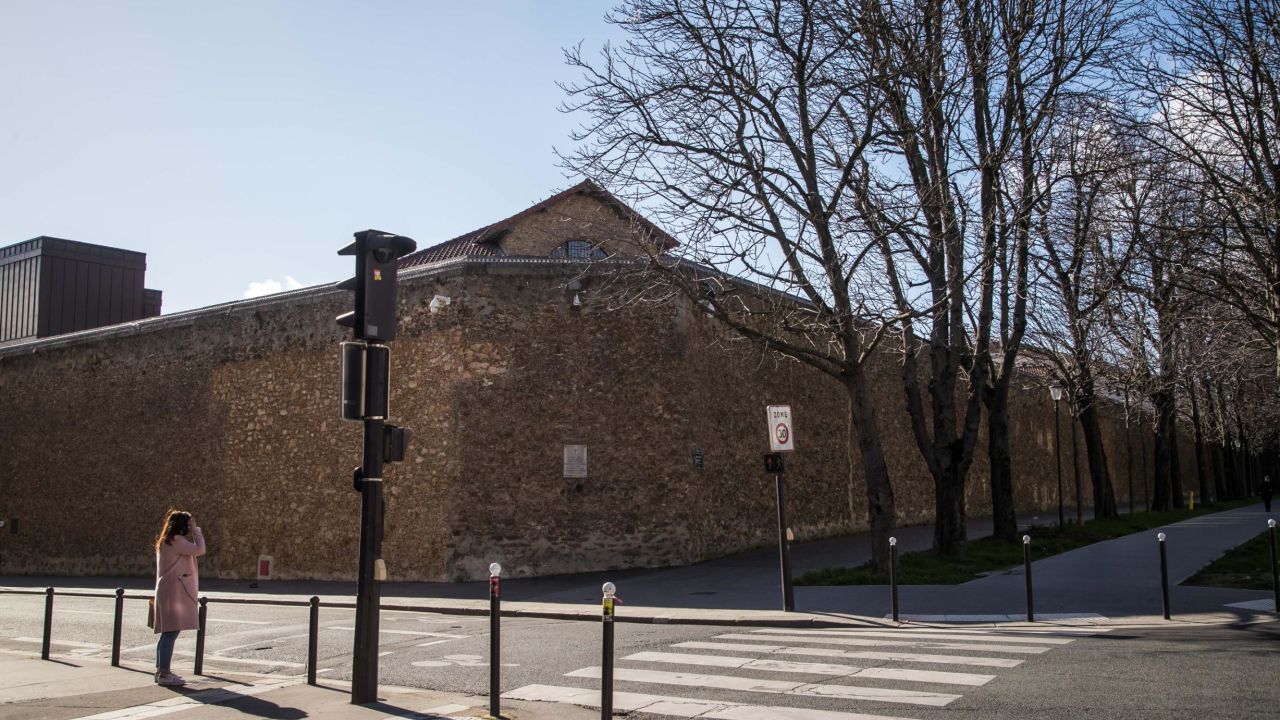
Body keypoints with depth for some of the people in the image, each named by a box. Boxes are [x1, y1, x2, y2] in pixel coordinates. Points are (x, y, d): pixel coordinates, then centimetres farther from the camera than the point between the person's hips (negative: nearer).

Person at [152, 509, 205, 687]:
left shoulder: (165, 541, 18)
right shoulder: (176, 541, -13)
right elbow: (199, 550, -17)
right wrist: (196, 530, -7)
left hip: (168, 591, 11)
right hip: (174, 592, -11)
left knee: (167, 633, 13)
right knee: (171, 633, -11)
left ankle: (161, 671, 18)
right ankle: (164, 674, -13)